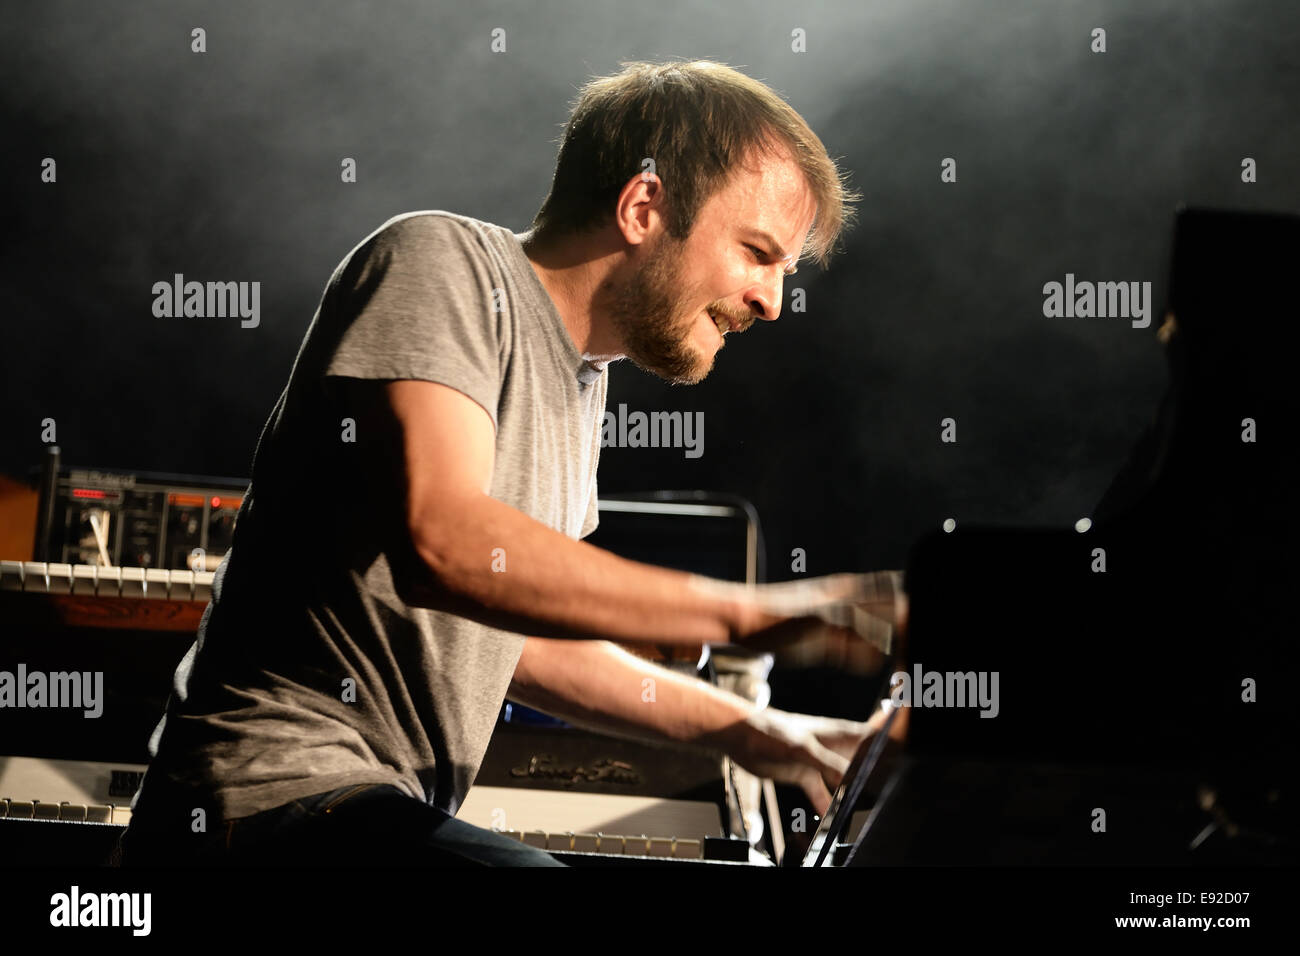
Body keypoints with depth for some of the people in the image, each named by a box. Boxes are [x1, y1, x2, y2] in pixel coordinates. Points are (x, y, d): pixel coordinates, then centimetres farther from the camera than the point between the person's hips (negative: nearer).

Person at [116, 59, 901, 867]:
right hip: (277, 795, -9)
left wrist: (748, 732, 20)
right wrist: (749, 616, -26)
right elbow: (445, 541, -26)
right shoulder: (443, 260, -9)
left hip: (393, 811, 9)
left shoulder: (581, 377, 18)